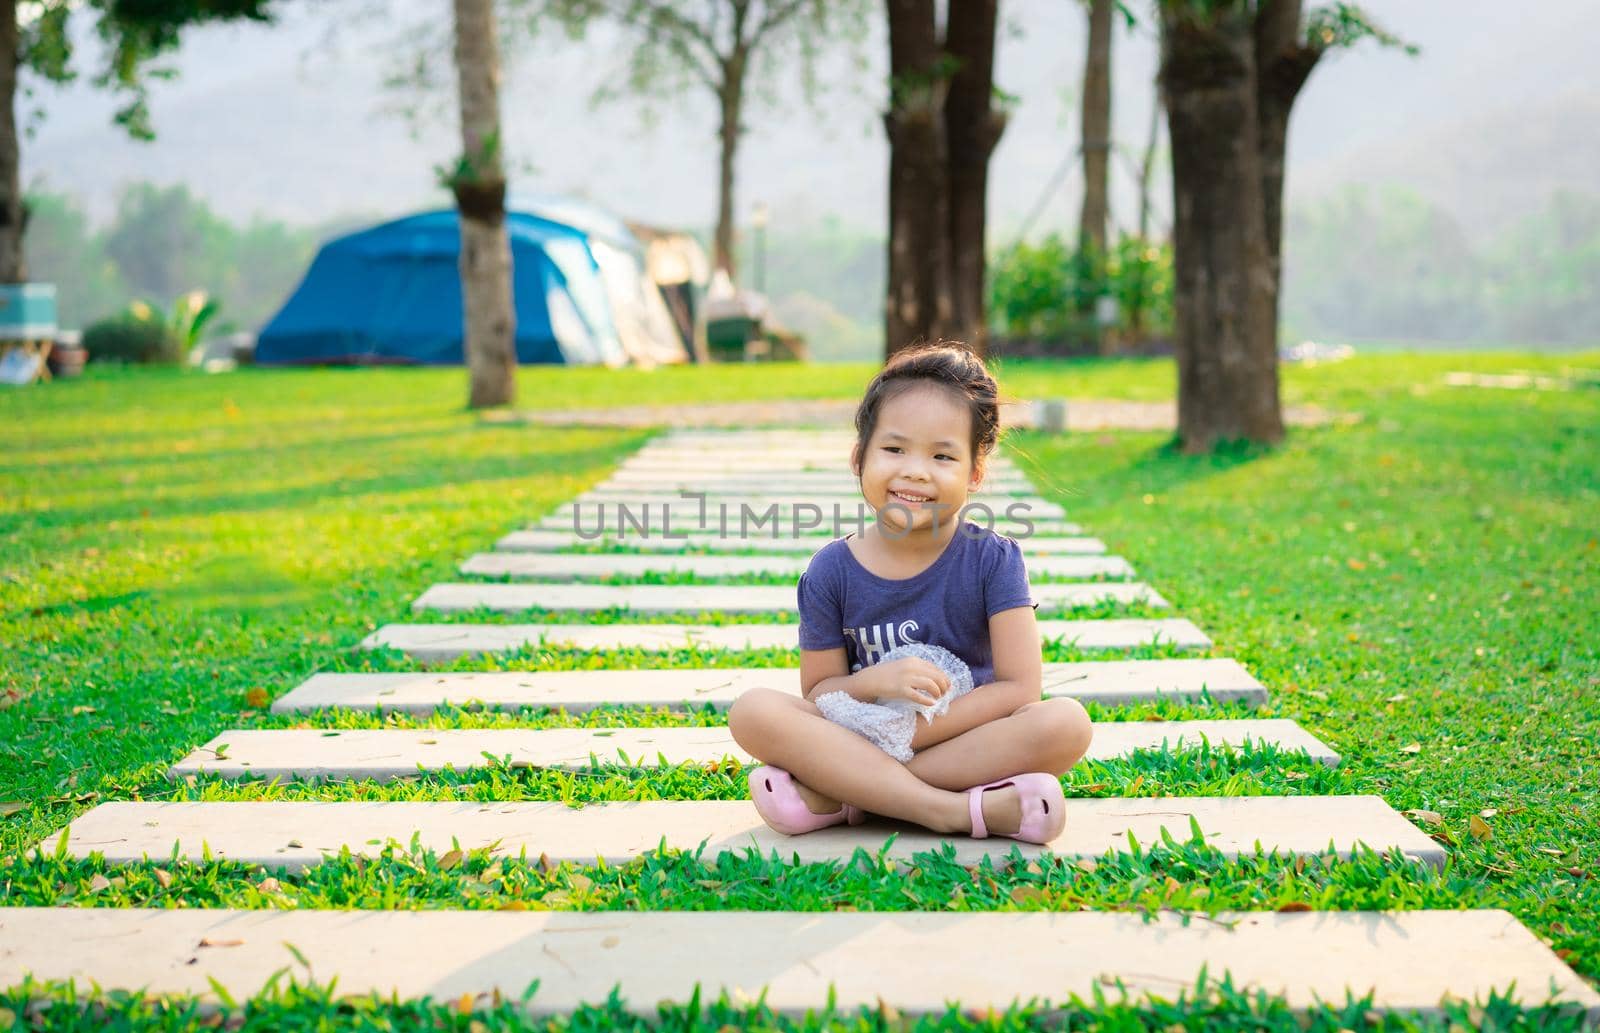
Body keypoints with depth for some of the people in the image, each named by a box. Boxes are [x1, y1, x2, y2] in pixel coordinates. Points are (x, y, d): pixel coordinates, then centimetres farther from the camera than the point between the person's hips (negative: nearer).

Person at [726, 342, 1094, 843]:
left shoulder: (993, 560, -6)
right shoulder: (832, 571, -2)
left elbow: (1018, 688, -12)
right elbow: (817, 694, 2)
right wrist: (874, 681, -22)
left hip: (965, 742, 0)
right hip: (855, 737, 1)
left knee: (1066, 722, -30)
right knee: (753, 711, -24)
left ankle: (840, 794, -27)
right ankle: (952, 810, -30)